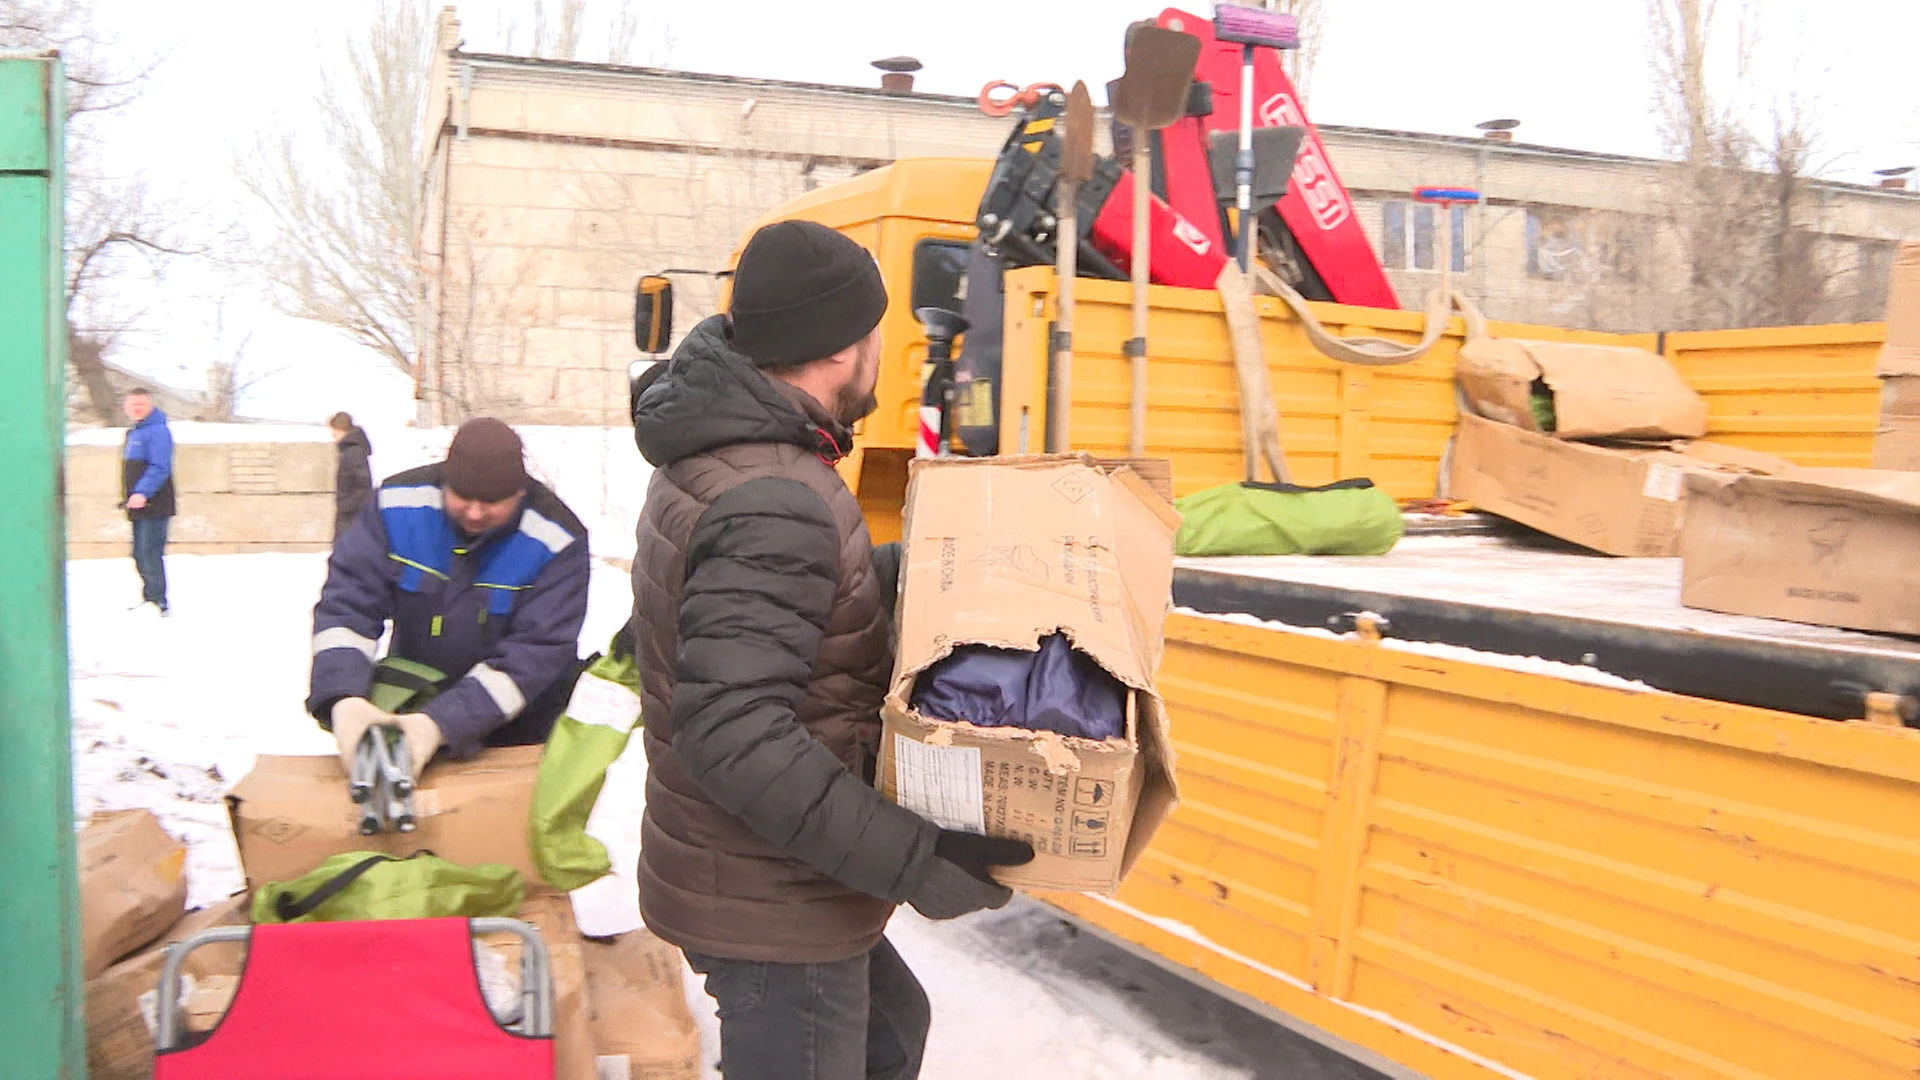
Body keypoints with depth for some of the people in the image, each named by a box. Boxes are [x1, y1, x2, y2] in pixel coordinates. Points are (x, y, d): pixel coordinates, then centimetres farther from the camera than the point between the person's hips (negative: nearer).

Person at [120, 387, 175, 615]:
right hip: (137, 506, 10)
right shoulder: (133, 433, 19)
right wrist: (128, 498, 24)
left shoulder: (157, 431, -11)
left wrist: (142, 492, -30)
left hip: (154, 506, -10)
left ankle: (158, 603, -7)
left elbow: (160, 468, -21)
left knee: (150, 553, -11)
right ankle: (149, 597, 26)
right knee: (141, 556, 15)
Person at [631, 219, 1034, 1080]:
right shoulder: (776, 504, -28)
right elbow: (731, 732, -34)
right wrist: (910, 859, -31)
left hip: (728, 869, 10)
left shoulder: (714, 458, 4)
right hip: (770, 903, -10)